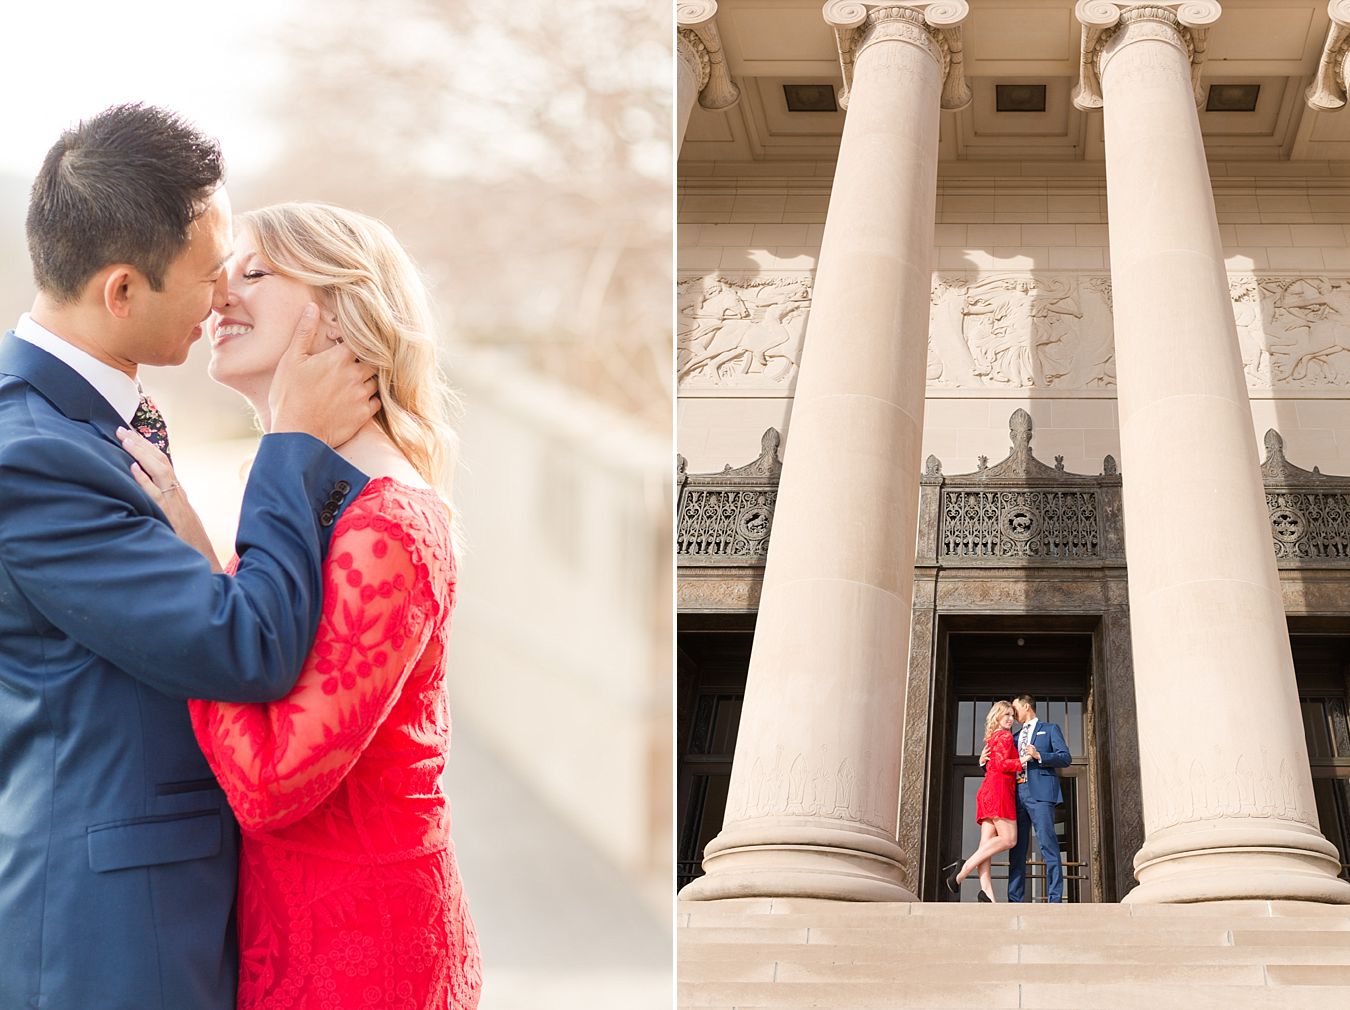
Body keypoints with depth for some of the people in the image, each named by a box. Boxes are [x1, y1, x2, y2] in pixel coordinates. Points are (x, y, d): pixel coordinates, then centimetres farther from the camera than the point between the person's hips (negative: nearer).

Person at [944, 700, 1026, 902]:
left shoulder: (991, 738, 26)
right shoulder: (1005, 736, 1)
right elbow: (1002, 764, -12)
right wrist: (1024, 761, -11)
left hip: (987, 790, 9)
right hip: (999, 789, -9)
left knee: (987, 844, -5)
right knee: (1008, 839, -14)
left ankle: (986, 890, -17)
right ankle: (965, 868, -22)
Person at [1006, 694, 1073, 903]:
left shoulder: (1050, 729, 14)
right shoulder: (1015, 737, 29)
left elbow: (1066, 758, 2)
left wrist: (1039, 756, -10)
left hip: (1040, 793, -5)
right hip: (1017, 794, 6)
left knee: (1048, 845, -13)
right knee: (1017, 850, 0)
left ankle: (1055, 899, -15)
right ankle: (1015, 900, -2)